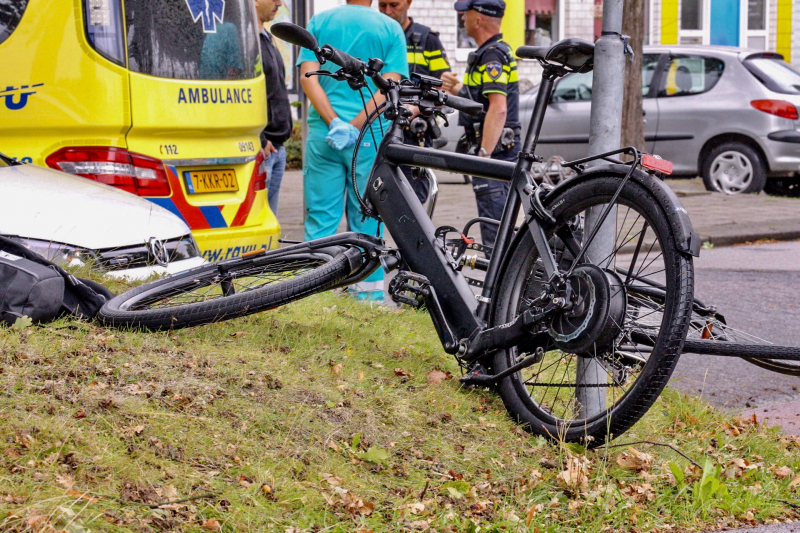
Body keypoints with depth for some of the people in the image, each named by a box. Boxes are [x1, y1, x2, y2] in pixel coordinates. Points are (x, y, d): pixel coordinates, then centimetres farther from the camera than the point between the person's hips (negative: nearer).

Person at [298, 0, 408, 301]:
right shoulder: (391, 29, 2)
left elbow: (308, 77, -4)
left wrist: (334, 123, -11)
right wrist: (354, 126, -12)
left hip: (323, 132, 1)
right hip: (372, 134, -1)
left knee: (320, 217, 6)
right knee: (366, 218, 6)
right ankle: (370, 291, 8)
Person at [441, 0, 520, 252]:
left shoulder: (492, 55, -15)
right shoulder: (495, 51, 18)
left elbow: (498, 108, -25)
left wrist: (484, 155, -27)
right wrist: (456, 88, 6)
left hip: (494, 149, -11)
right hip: (500, 147, 11)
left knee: (494, 230, -10)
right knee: (500, 227, 15)